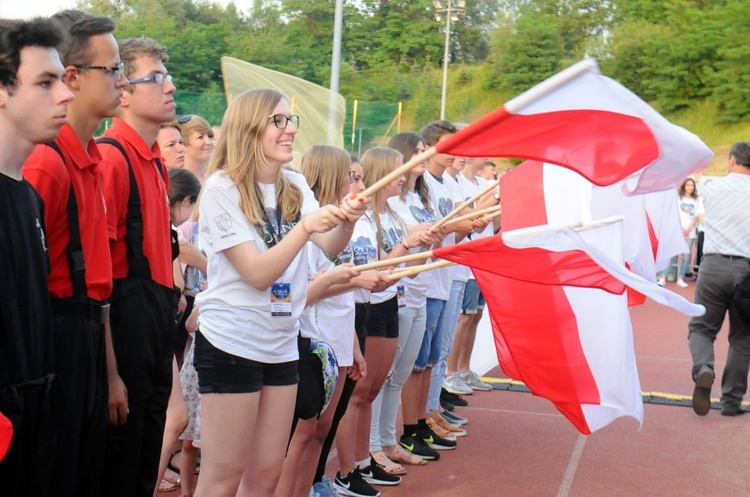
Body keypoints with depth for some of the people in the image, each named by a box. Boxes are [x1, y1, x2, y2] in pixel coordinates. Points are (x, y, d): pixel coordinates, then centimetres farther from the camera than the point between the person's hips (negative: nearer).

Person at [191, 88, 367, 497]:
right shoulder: (222, 188, -12)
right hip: (231, 342, -7)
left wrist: (347, 220, -26)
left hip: (282, 344, 7)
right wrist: (305, 227, -29)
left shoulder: (295, 186, 8)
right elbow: (258, 273, -18)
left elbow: (331, 246, -6)